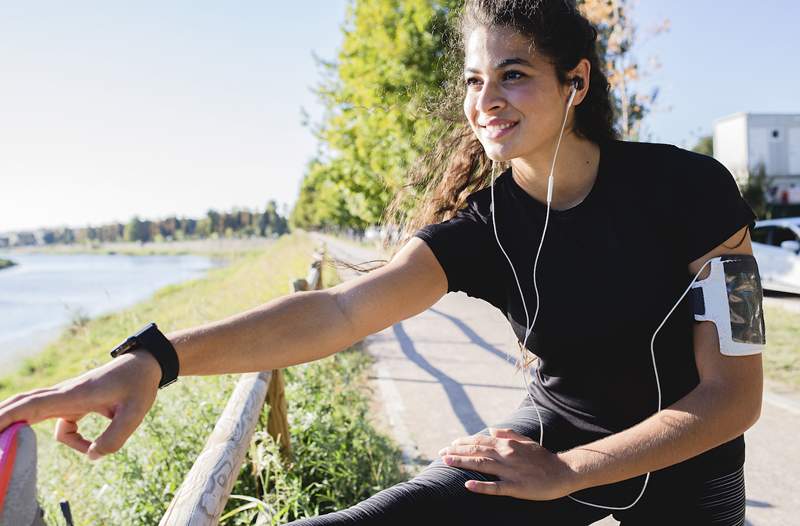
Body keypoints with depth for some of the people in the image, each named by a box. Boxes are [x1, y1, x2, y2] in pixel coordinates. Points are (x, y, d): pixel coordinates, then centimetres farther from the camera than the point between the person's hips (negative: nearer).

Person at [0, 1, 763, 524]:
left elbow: (733, 394, -18)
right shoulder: (479, 225, -15)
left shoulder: (688, 187, -20)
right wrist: (155, 357, -44)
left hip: (687, 464, 1)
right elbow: (341, 309, -30)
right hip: (556, 431, 0)